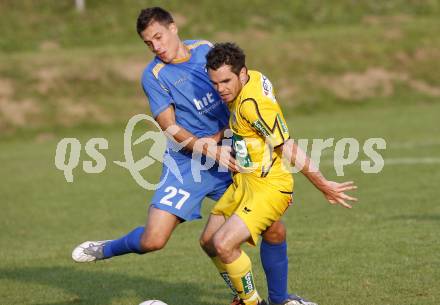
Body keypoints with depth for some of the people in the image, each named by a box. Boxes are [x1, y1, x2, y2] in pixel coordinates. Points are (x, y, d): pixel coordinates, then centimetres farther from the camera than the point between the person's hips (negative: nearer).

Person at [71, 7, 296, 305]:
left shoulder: (205, 49, 4)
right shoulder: (154, 75, -9)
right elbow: (170, 127, -12)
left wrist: (220, 135, -2)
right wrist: (211, 151, -24)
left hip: (228, 155, 4)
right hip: (187, 165, -4)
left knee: (275, 231, 0)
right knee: (152, 240, -15)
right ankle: (106, 250, 17)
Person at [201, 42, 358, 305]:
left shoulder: (252, 104, -26)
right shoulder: (255, 78, 0)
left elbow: (289, 149, -23)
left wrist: (323, 185, -18)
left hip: (268, 187, -10)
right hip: (243, 182, 10)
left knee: (223, 244, -21)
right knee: (209, 242, 12)